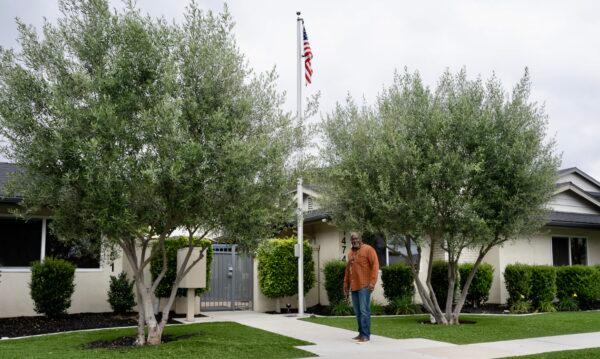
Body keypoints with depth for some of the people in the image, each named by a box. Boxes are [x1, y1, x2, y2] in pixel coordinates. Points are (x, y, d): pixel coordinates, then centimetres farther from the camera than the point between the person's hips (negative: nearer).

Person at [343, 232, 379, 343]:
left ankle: (366, 335, -6)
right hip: (354, 287, 7)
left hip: (364, 286, -7)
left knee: (364, 311, -8)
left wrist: (372, 282, -17)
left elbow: (375, 265, -9)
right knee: (357, 312, 10)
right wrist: (346, 285, 18)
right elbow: (348, 269, 23)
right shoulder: (350, 253, 18)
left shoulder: (368, 249, -3)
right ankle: (361, 333, 17)